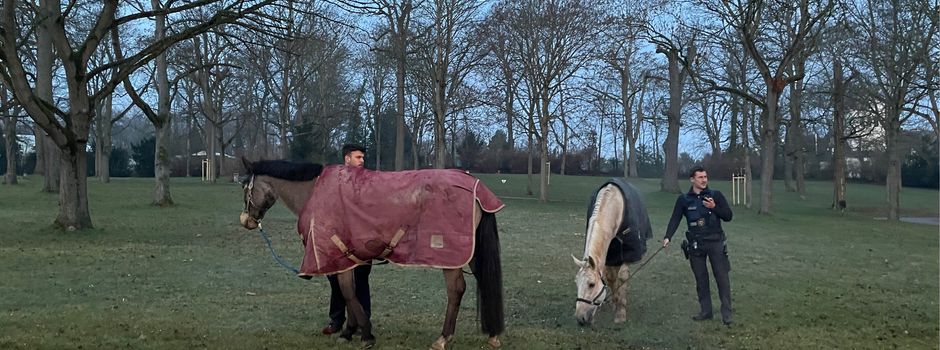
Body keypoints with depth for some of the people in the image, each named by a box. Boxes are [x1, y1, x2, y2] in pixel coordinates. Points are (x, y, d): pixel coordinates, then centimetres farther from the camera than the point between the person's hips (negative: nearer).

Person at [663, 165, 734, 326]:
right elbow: (675, 220, -4)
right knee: (701, 279, 9)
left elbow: (728, 216, -1)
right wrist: (668, 237, -18)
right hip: (695, 244, 2)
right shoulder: (684, 199, 1)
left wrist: (714, 207, -18)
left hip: (715, 242, -1)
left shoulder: (716, 195, -1)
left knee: (722, 277, -2)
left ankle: (726, 313, 4)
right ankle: (705, 311, 19)